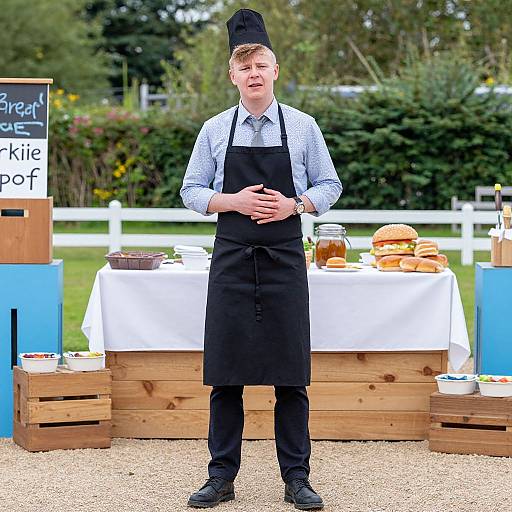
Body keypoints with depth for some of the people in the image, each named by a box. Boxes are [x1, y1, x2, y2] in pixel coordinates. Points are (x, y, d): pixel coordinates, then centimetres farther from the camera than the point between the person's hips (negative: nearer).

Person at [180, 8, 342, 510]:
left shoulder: (302, 127, 3)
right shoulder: (215, 130, 5)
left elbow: (329, 185, 8)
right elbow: (192, 190, 9)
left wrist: (295, 204, -11)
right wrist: (233, 201, -10)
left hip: (284, 259, -1)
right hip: (231, 259, 1)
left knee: (291, 373, 1)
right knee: (225, 373, 3)